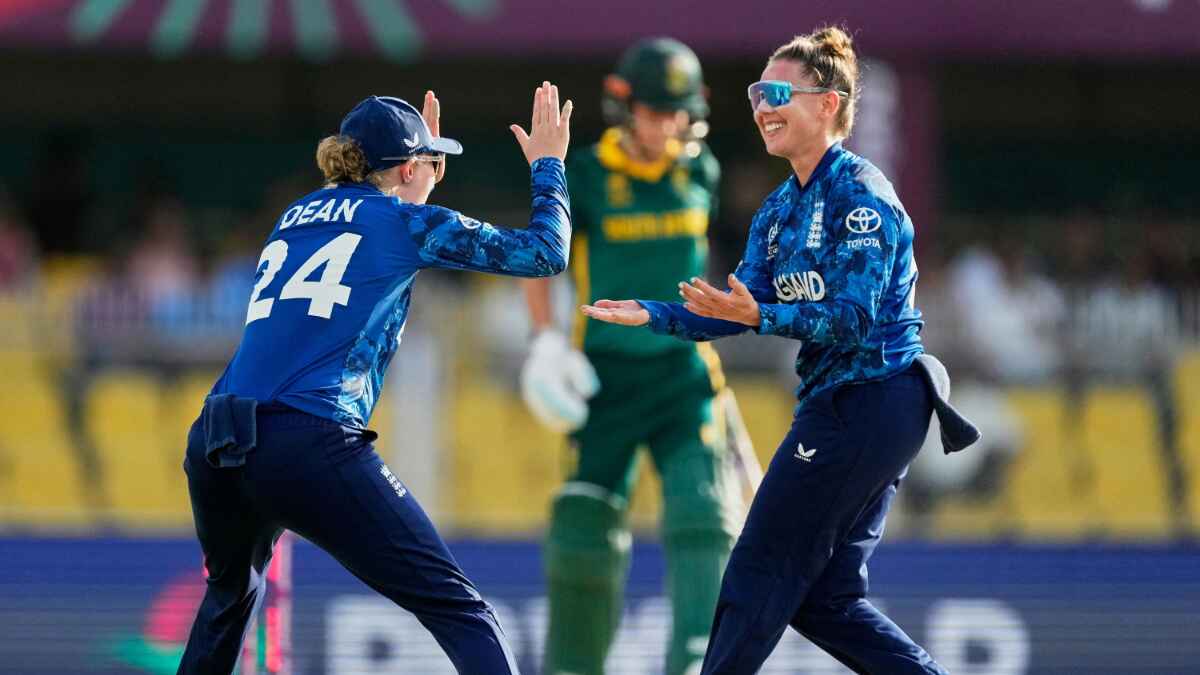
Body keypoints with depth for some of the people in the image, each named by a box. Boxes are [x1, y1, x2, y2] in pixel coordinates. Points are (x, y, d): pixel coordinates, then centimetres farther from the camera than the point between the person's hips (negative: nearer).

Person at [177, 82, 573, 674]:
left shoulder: (298, 216, 25)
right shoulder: (406, 222, 8)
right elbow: (545, 252, 12)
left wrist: (419, 149, 50)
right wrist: (548, 164, 27)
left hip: (212, 449, 7)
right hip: (311, 447, -7)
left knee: (232, 592, 35)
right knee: (457, 608, -9)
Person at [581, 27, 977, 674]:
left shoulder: (861, 195, -14)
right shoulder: (781, 208, 14)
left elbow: (853, 318, -22)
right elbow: (737, 306, 9)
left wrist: (760, 316, -35)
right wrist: (652, 315, -5)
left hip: (867, 403, -10)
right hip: (842, 405, 10)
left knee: (759, 574, -4)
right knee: (824, 599, 9)